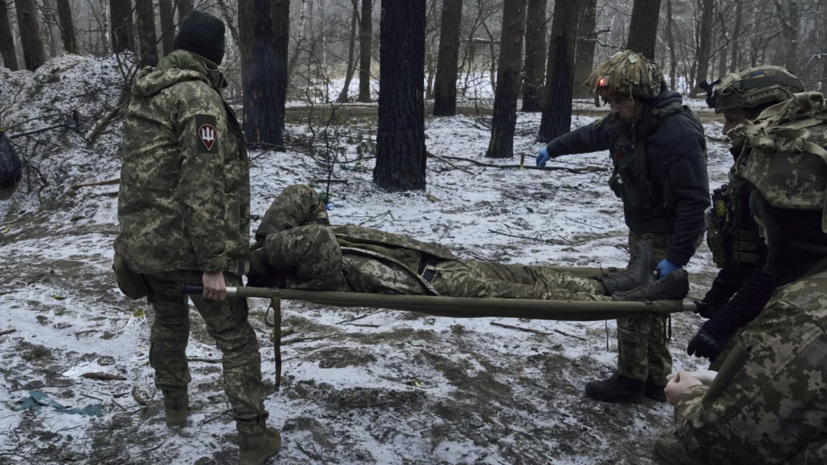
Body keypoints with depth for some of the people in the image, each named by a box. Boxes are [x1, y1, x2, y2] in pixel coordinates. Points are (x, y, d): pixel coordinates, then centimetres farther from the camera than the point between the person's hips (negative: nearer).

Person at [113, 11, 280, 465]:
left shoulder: (144, 93, 11)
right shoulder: (200, 99, -17)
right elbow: (203, 186, -23)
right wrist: (213, 263, -21)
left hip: (140, 240, 9)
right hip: (188, 245, -8)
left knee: (168, 320, 28)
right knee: (236, 340, 3)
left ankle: (174, 404, 46)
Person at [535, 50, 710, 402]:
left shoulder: (678, 134, -28)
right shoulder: (628, 121, 0)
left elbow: (695, 202, -29)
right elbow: (592, 135, 22)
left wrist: (675, 257, -29)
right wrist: (553, 148, 37)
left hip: (667, 237, -9)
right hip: (643, 231, 9)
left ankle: (631, 381, 16)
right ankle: (656, 380, 28)